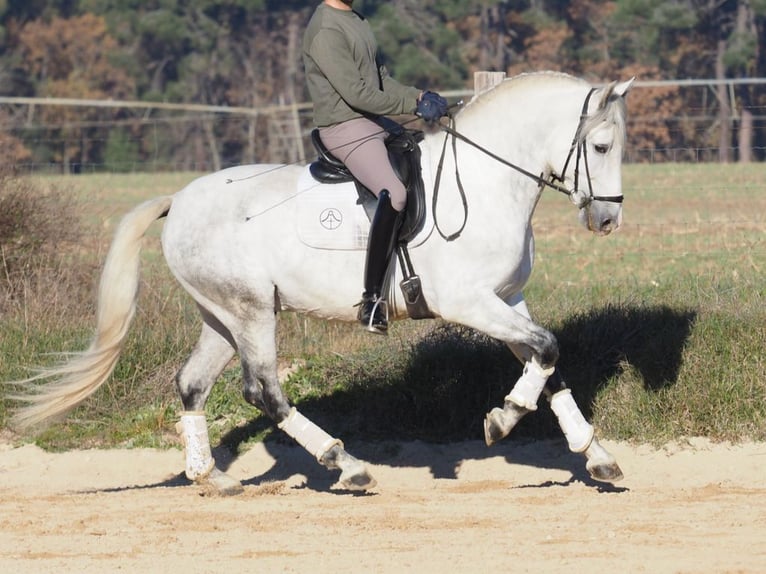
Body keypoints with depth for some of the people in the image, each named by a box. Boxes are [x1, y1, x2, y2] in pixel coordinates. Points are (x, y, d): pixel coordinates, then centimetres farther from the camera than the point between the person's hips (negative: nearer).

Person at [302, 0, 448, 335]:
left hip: (374, 125, 11)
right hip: (345, 128, -11)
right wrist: (414, 104, -14)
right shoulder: (325, 30, -15)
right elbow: (356, 93, -20)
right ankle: (372, 301, -34)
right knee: (394, 194, -31)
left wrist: (420, 96, 2)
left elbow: (381, 81, 18)